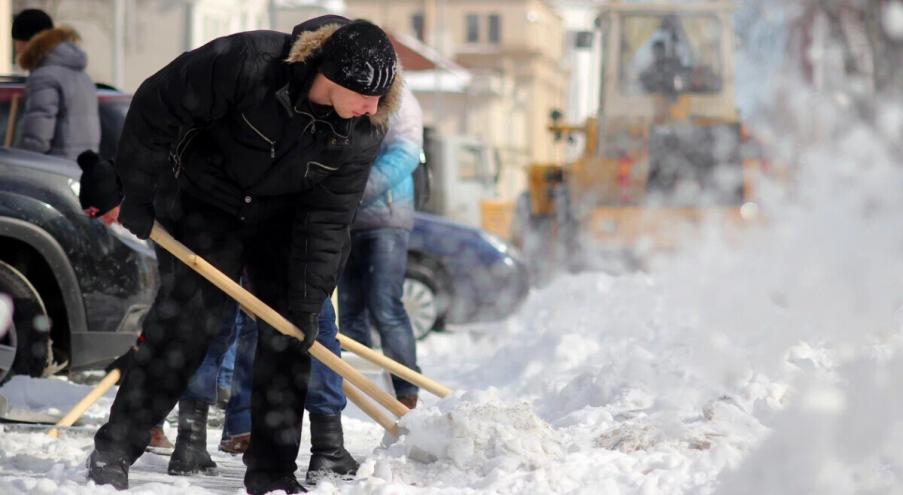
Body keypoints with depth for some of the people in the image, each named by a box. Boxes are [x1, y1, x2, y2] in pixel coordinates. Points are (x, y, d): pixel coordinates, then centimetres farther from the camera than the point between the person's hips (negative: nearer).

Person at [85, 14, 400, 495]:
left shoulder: (365, 131, -20)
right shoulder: (248, 61, -33)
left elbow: (327, 217, -15)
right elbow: (158, 105, -23)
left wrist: (307, 303, -18)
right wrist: (138, 198, -17)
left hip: (284, 219, 4)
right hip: (204, 205, -4)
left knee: (288, 336, -1)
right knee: (186, 320, -10)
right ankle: (112, 451, -1)